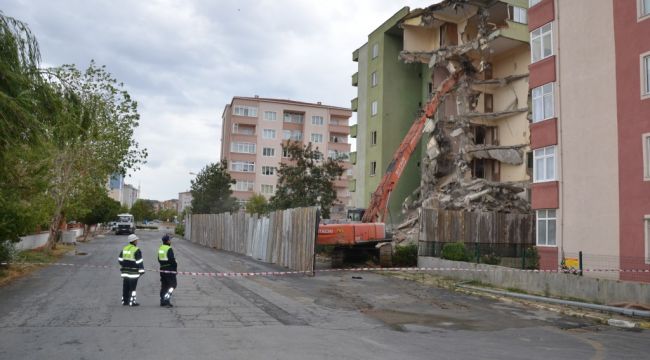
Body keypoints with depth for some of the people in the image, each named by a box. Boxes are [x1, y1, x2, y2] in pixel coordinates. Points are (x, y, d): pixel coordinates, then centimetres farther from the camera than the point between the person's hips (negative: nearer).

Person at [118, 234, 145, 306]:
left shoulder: (124, 249, 9)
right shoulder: (136, 250, -14)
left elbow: (120, 259, 14)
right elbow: (139, 262, -14)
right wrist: (141, 270, -8)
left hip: (125, 272, 7)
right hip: (133, 272, -7)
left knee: (125, 287, 14)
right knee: (132, 287, -1)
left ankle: (124, 301, 20)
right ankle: (132, 302, 1)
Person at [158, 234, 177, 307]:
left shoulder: (160, 248, 11)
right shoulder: (169, 249, -17)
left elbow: (159, 259, 17)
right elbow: (172, 260, -20)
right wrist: (175, 265, -7)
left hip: (162, 270, 9)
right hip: (170, 270, -9)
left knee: (163, 285, 14)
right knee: (172, 285, -1)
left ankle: (162, 301, 16)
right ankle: (166, 299, -11)